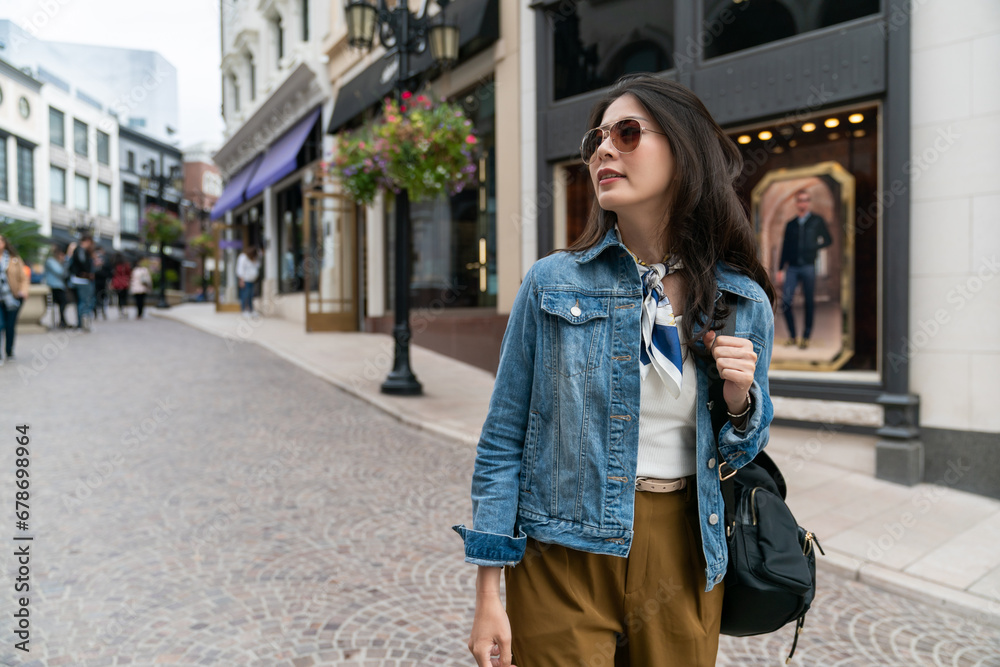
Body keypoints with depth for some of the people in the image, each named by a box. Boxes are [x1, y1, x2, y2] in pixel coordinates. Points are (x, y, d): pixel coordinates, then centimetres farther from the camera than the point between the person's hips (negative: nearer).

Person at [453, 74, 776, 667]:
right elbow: (504, 440, -6)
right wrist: (489, 595, -7)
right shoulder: (552, 284, -8)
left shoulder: (745, 302, -2)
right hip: (566, 557, -2)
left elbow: (737, 457, 9)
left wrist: (739, 398, -13)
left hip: (685, 562, 3)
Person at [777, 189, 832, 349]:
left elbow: (828, 240, 12)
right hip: (792, 267, 2)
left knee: (809, 302, 1)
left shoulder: (817, 221, 8)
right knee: (785, 301, -7)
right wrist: (781, 268, 11)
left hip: (808, 267, -2)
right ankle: (792, 336, 6)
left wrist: (814, 247, -2)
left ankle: (806, 337, 10)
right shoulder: (790, 224, 14)